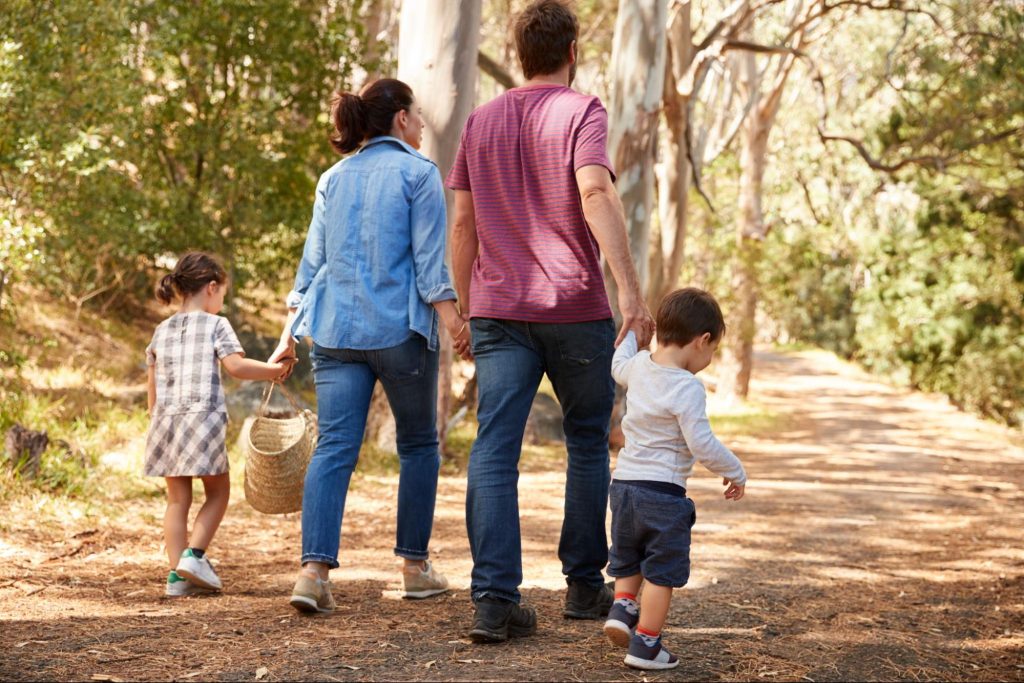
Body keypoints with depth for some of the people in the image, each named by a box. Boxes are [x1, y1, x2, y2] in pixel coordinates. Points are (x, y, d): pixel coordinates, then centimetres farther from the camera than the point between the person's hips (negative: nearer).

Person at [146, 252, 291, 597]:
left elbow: (153, 387, 17)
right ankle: (194, 554, -6)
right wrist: (273, 370, -3)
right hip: (203, 419, -5)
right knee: (218, 491, 10)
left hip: (166, 421, 5)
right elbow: (236, 365, -12)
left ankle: (177, 574, 2)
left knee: (177, 499, 8)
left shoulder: (162, 331, 17)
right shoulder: (215, 325, 1)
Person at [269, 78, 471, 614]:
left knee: (334, 448, -2)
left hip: (334, 328, 4)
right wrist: (452, 320, -10)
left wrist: (289, 333, 17)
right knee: (418, 444, 12)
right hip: (400, 328, -4)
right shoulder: (417, 172, -1)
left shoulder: (333, 179, 15)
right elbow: (429, 259, -9)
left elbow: (312, 262, 15)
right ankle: (415, 566, 17)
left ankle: (314, 569, -16)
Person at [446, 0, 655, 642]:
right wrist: (631, 289, -24)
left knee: (495, 451, -3)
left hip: (499, 309, 3)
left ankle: (495, 599, -12)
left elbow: (463, 223, 12)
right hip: (575, 308, -3)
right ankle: (585, 584, 21)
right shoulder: (582, 111, -3)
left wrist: (464, 307, 20)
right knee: (589, 444, 14)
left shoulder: (481, 121, 12)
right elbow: (595, 193, -19)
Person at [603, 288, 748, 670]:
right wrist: (735, 472, -5)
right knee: (661, 572, 3)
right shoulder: (687, 388, -18)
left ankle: (622, 607, 8)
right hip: (663, 491, -7)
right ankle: (645, 645, 5)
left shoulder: (639, 367, 3)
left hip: (624, 481, 7)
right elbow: (702, 445, -20)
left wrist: (631, 332, 45)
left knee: (628, 561, 26)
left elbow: (619, 365, 29)